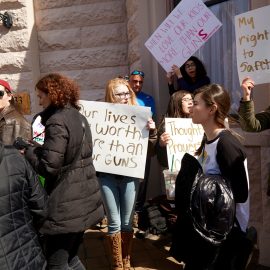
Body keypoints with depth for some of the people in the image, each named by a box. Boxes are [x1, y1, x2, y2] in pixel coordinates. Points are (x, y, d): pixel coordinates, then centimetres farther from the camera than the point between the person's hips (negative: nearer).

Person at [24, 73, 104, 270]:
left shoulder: (57, 122, -17)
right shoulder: (79, 117, 12)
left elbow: (48, 166, -20)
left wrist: (28, 150, -3)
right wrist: (38, 148, 14)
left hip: (66, 205, -9)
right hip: (83, 199, 9)